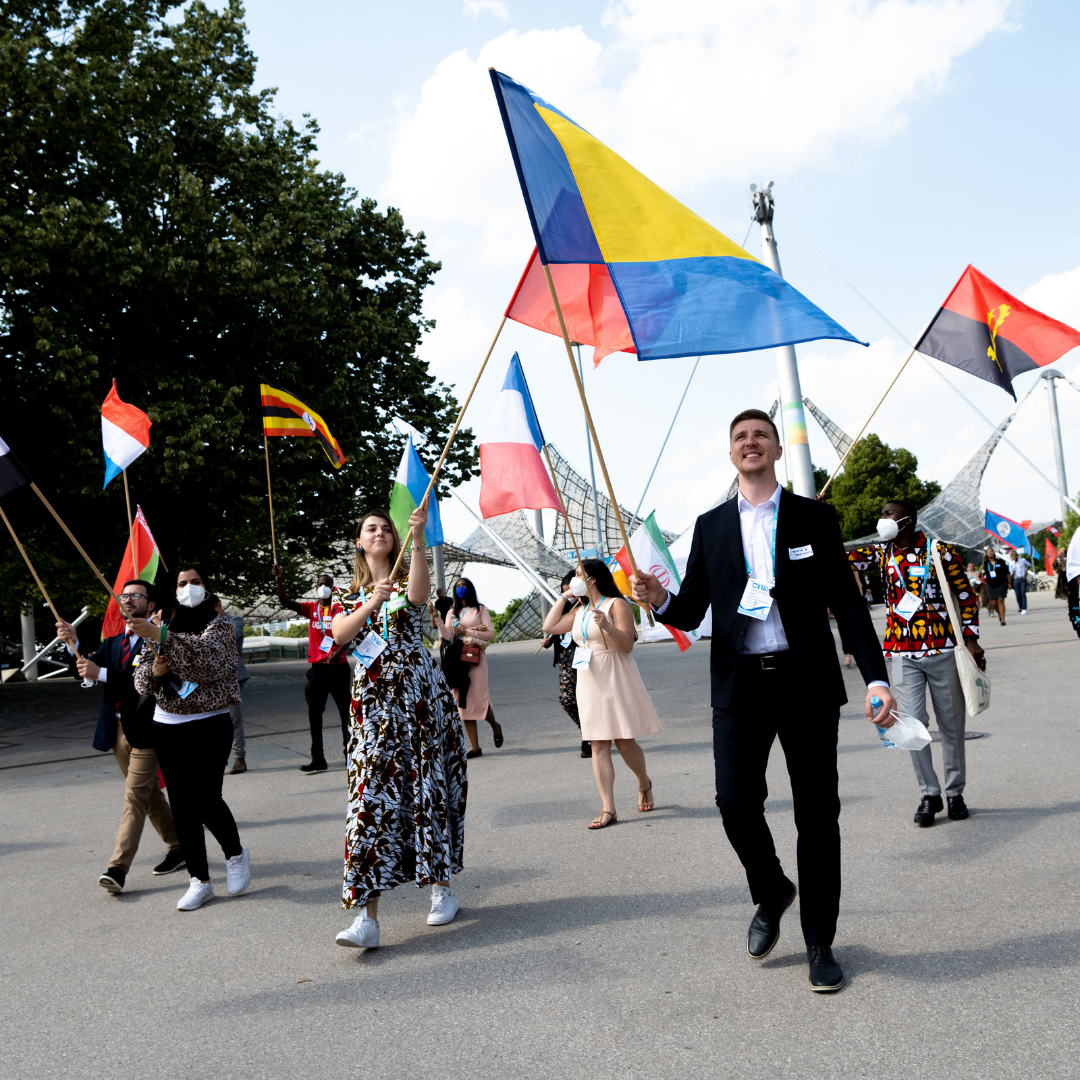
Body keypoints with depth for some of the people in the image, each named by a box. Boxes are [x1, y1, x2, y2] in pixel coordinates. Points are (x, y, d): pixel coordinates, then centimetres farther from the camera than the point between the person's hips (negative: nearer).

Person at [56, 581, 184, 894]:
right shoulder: (113, 642, 15)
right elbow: (91, 664, -2)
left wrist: (101, 674, -31)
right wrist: (73, 644, -21)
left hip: (145, 730, -8)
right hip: (117, 730, 8)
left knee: (135, 797, -9)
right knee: (149, 794, 15)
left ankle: (118, 868, -11)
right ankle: (178, 848, 28)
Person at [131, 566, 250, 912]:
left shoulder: (218, 624, -1)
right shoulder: (163, 629, 14)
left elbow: (206, 655, -23)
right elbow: (141, 682, 11)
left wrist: (161, 637, -34)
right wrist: (154, 670, -12)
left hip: (209, 724, -5)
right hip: (167, 727, 5)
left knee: (204, 797, -14)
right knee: (181, 805, 2)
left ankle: (235, 854, 13)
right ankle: (200, 880, 12)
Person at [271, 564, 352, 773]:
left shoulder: (340, 609, -2)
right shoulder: (311, 607, 6)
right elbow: (285, 602, -7)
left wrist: (339, 651, -29)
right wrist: (280, 581, -22)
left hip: (338, 666, -3)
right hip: (317, 667, 3)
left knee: (345, 710, 8)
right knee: (314, 713, -2)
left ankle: (349, 748, 24)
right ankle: (317, 759, -1)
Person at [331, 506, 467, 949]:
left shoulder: (408, 581, 8)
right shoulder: (352, 594, 15)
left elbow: (418, 595, -19)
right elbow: (338, 633, -5)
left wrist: (418, 539, -31)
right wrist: (372, 603, -21)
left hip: (418, 694, -1)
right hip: (371, 702, 1)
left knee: (426, 785, 2)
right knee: (371, 795, -8)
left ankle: (441, 886, 18)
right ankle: (367, 915, -12)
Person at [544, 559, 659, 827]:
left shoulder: (616, 604, -7)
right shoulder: (580, 611, 15)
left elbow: (627, 644, -13)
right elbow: (549, 627, 16)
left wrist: (607, 626, -30)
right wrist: (563, 598, 15)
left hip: (615, 680, -6)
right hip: (589, 682, 6)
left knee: (625, 742, -2)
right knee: (598, 745, -1)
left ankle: (644, 785, 28)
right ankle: (608, 810, -2)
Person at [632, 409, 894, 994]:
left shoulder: (815, 517, 6)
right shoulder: (710, 526, 10)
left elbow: (847, 603, 2)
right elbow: (691, 613, 8)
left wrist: (876, 678, -8)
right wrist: (659, 598, -15)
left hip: (807, 683, -1)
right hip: (740, 687, 1)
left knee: (817, 814, 3)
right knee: (734, 801, -9)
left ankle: (820, 943, 19)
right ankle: (771, 893, 23)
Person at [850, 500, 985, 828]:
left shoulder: (941, 552, -3)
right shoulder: (882, 553, 7)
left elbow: (967, 595, 1)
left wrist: (971, 640, -5)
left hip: (943, 650, -2)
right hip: (903, 654, 2)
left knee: (951, 724, 7)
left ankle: (955, 793, 23)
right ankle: (929, 794, 9)